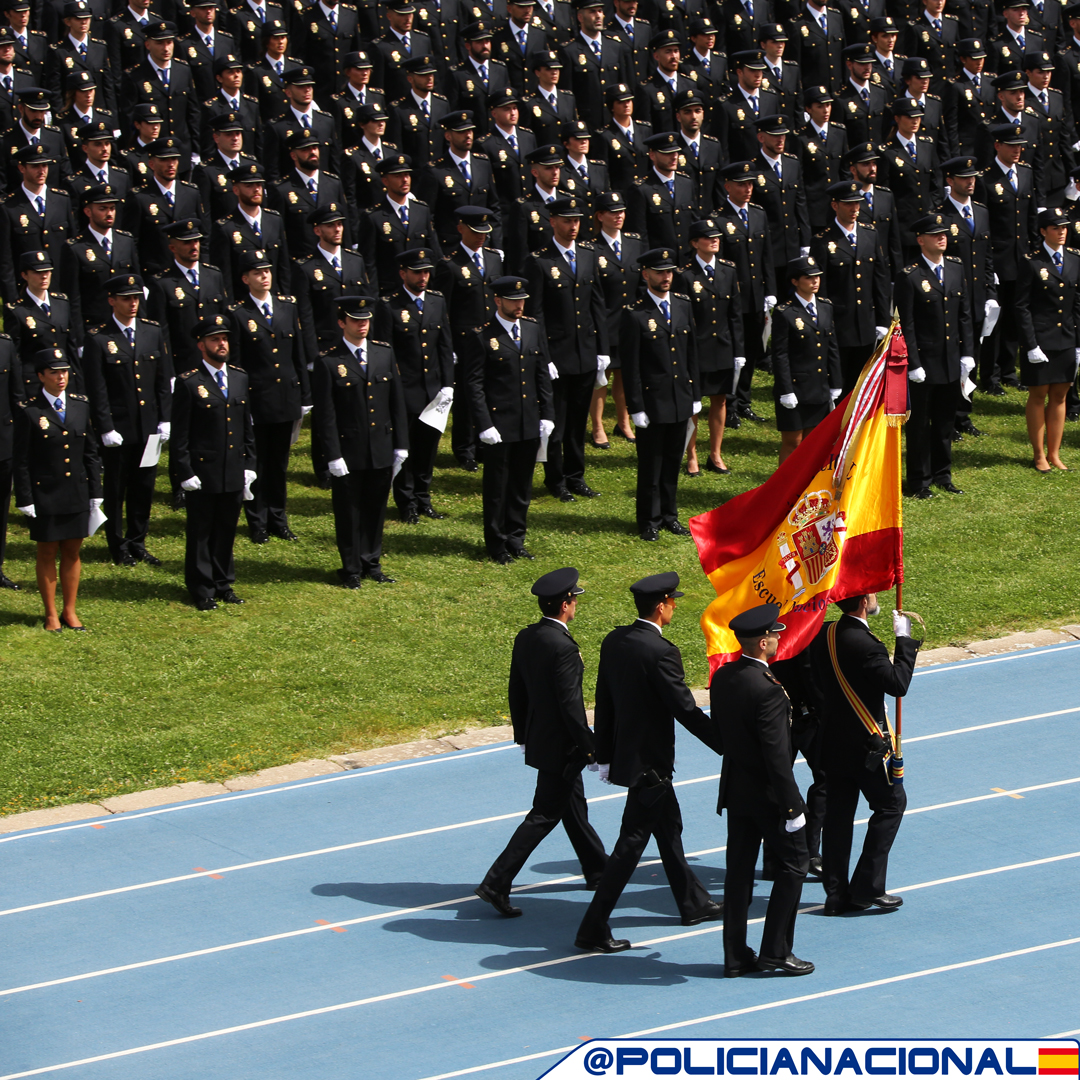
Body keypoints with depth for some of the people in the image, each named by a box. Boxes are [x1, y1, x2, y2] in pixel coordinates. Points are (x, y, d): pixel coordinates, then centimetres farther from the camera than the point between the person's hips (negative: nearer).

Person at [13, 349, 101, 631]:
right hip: (45, 496, -4)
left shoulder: (80, 406, 5)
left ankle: (70, 611, 20)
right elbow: (21, 461, -6)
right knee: (47, 553, 6)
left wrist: (95, 492, 8)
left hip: (77, 495, 4)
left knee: (72, 552, 9)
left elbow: (91, 453, 10)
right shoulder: (29, 411, -8)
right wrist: (25, 499, -10)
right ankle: (51, 614, 15)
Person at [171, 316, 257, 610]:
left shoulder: (240, 378, 8)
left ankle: (224, 583, 24)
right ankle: (202, 590, 13)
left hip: (234, 473, 5)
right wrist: (185, 473, -12)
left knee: (227, 531, 12)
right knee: (201, 533, 4)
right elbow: (180, 434, -8)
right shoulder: (189, 383, -8)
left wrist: (249, 465, 9)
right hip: (203, 473, -5)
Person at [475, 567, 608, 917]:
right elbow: (570, 705, -23)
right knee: (544, 815, -3)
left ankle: (597, 870, 38)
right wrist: (590, 748, -15)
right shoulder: (563, 647, -25)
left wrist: (522, 736, 20)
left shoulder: (525, 638, 2)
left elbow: (517, 691, 10)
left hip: (538, 739, 9)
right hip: (561, 747, -9)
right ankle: (496, 883, -7)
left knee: (574, 806, 23)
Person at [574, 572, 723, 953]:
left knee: (669, 824, 24)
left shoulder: (614, 641, 1)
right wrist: (728, 746, -11)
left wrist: (605, 756, 16)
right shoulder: (660, 652, -24)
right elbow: (686, 710, -21)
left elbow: (603, 702, 8)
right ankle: (593, 929, -4)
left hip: (624, 750, 9)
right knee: (632, 841, -4)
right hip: (650, 760, -9)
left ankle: (693, 903, 40)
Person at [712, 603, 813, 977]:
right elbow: (777, 755, -23)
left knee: (739, 870, 12)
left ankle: (735, 956, 15)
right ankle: (776, 950, 7)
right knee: (793, 864, 7)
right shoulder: (767, 689, -24)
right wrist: (792, 805, -17)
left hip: (735, 791, 8)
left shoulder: (722, 677, 0)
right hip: (767, 794, -8)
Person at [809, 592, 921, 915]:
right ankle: (867, 887, 5)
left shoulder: (824, 635, 1)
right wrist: (904, 640, -15)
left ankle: (837, 893, 15)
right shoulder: (864, 644, -24)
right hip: (866, 743, -7)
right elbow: (898, 684, -21)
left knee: (837, 813, 11)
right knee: (890, 804, 8)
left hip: (833, 742, 7)